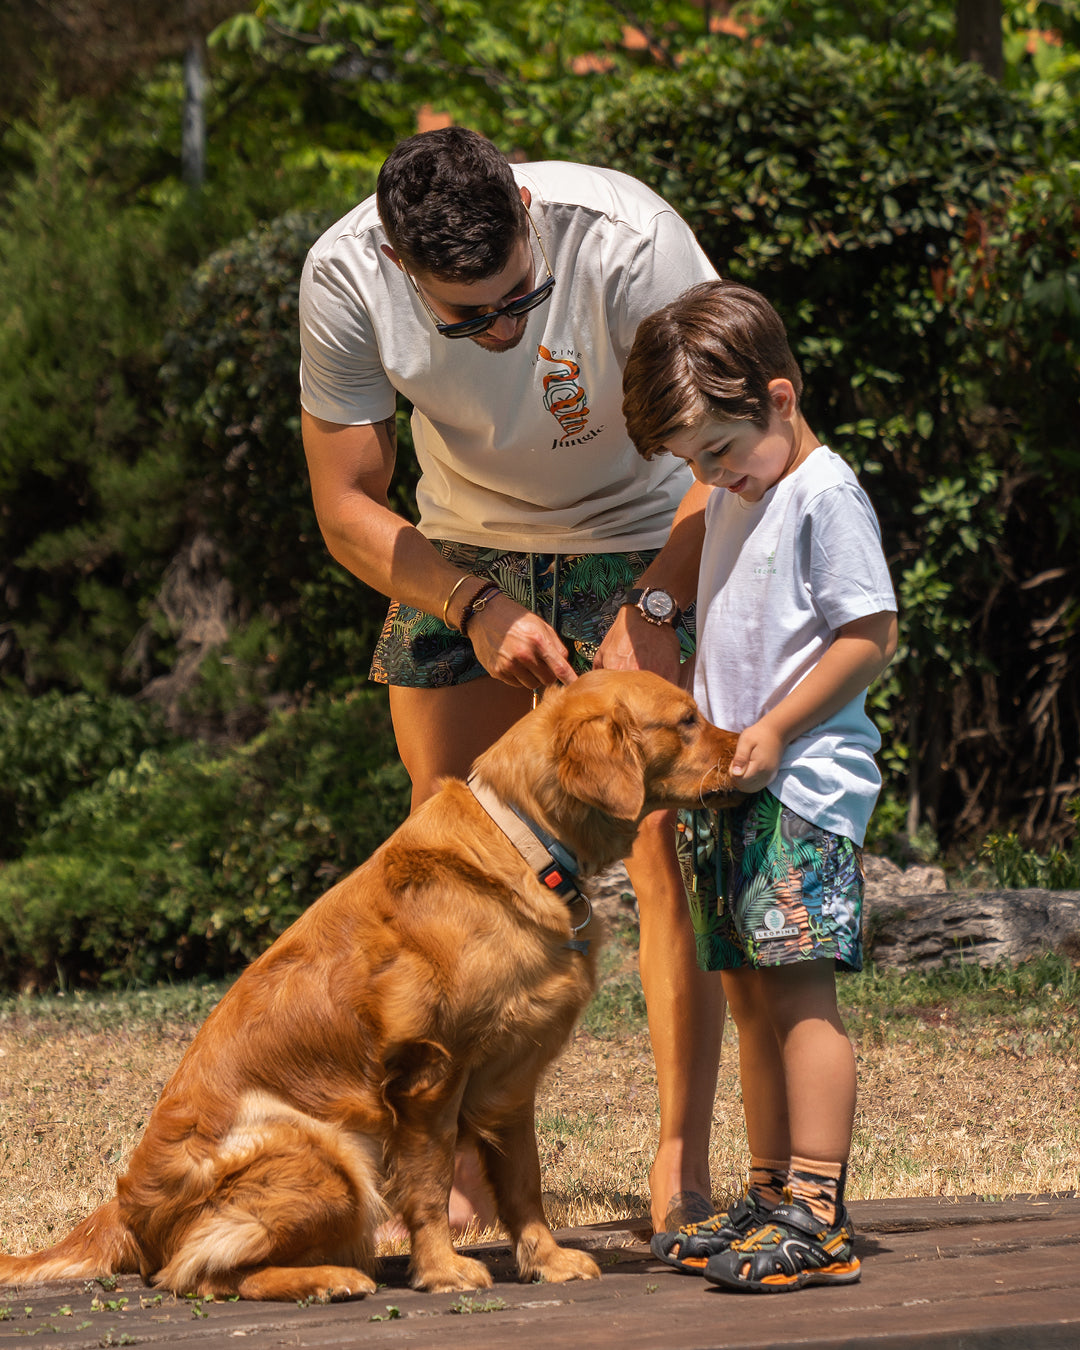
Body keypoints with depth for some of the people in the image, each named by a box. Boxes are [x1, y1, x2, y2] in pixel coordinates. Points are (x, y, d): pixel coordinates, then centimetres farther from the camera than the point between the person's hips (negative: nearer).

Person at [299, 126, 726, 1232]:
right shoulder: (344, 279, -24)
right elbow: (347, 508, -15)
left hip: (644, 546, -2)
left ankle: (683, 1164, -5)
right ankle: (462, 1175, 3)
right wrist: (476, 607, -29)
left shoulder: (626, 238, -33)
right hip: (461, 551, 2)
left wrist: (651, 605, -38)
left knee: (671, 857, -12)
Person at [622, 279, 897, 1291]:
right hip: (725, 789, 9)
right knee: (749, 996, 10)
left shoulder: (824, 496, -10)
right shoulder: (731, 505, 18)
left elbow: (870, 637, -15)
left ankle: (818, 1218, -15)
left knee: (797, 986, -13)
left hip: (803, 786, -9)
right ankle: (769, 1197, 16)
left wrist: (774, 730, -17)